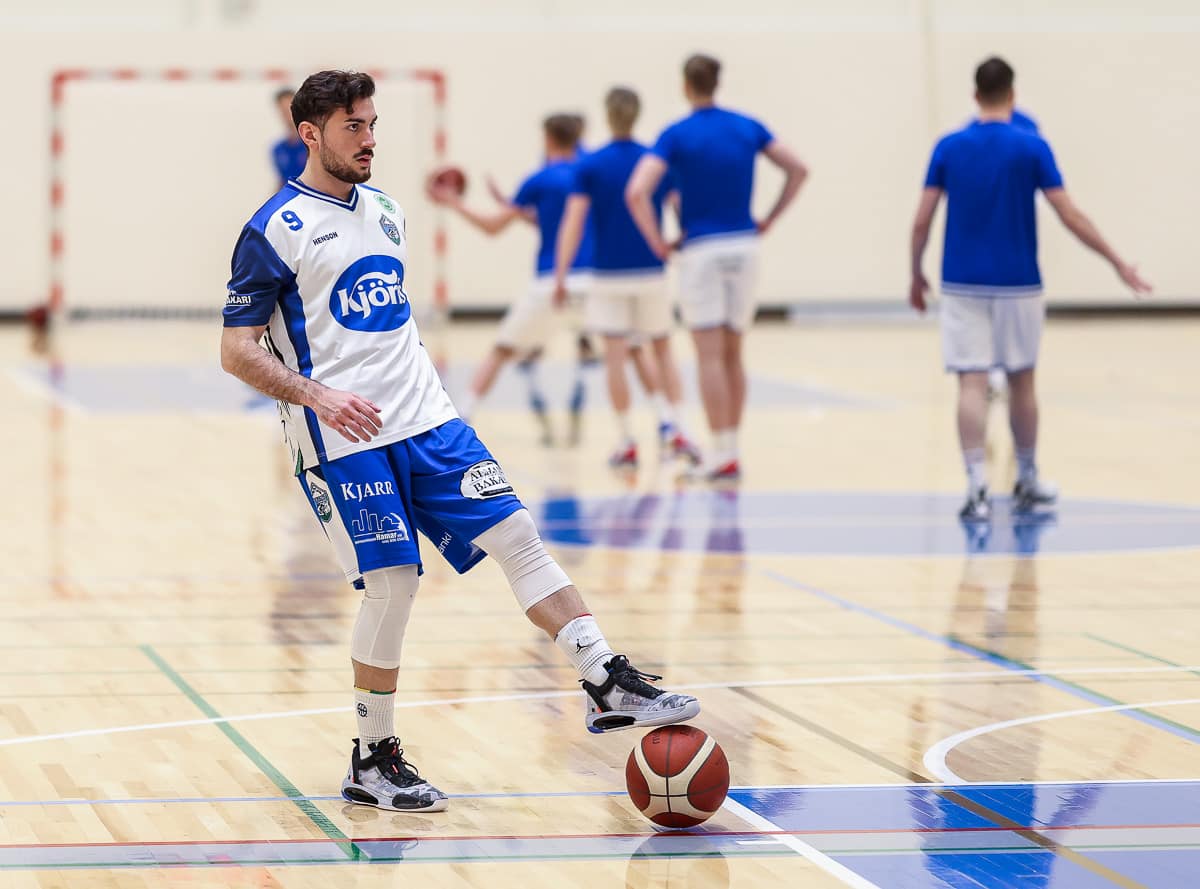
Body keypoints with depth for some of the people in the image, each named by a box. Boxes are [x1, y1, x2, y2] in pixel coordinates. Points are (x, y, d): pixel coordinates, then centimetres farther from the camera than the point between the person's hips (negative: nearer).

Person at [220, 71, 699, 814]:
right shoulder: (276, 230, -7)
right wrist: (317, 396, -23)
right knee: (392, 584, -9)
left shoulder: (386, 213, 15)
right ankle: (373, 763, 6)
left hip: (428, 423, 7)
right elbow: (237, 349, -10)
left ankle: (611, 688, -4)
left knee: (517, 534, -4)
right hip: (344, 444, -6)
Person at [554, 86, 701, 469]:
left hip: (608, 276, -2)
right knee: (662, 350, 14)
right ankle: (672, 426, 1)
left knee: (616, 355, 2)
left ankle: (627, 441, 2)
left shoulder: (590, 166, -5)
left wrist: (560, 276, -12)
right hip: (651, 275, 2)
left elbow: (572, 222, -12)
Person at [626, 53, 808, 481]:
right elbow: (798, 169, 7)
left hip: (701, 250, -4)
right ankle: (731, 447, 12)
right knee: (733, 354, 12)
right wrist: (769, 220, 11)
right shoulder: (747, 127, 5)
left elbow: (637, 192, -19)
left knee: (710, 356, -3)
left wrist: (657, 241, -8)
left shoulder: (676, 135, -8)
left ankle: (722, 454, -6)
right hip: (743, 247, 4)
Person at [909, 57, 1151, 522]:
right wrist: (1118, 262, 0)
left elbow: (922, 221, -1)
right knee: (1021, 382, 14)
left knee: (972, 384, -2)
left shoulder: (949, 147, 0)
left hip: (963, 285, 1)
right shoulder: (1032, 146, -5)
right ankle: (1027, 483, 26)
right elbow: (1070, 216, -7)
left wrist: (916, 275, 13)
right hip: (1017, 286, 0)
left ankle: (977, 488, -14)